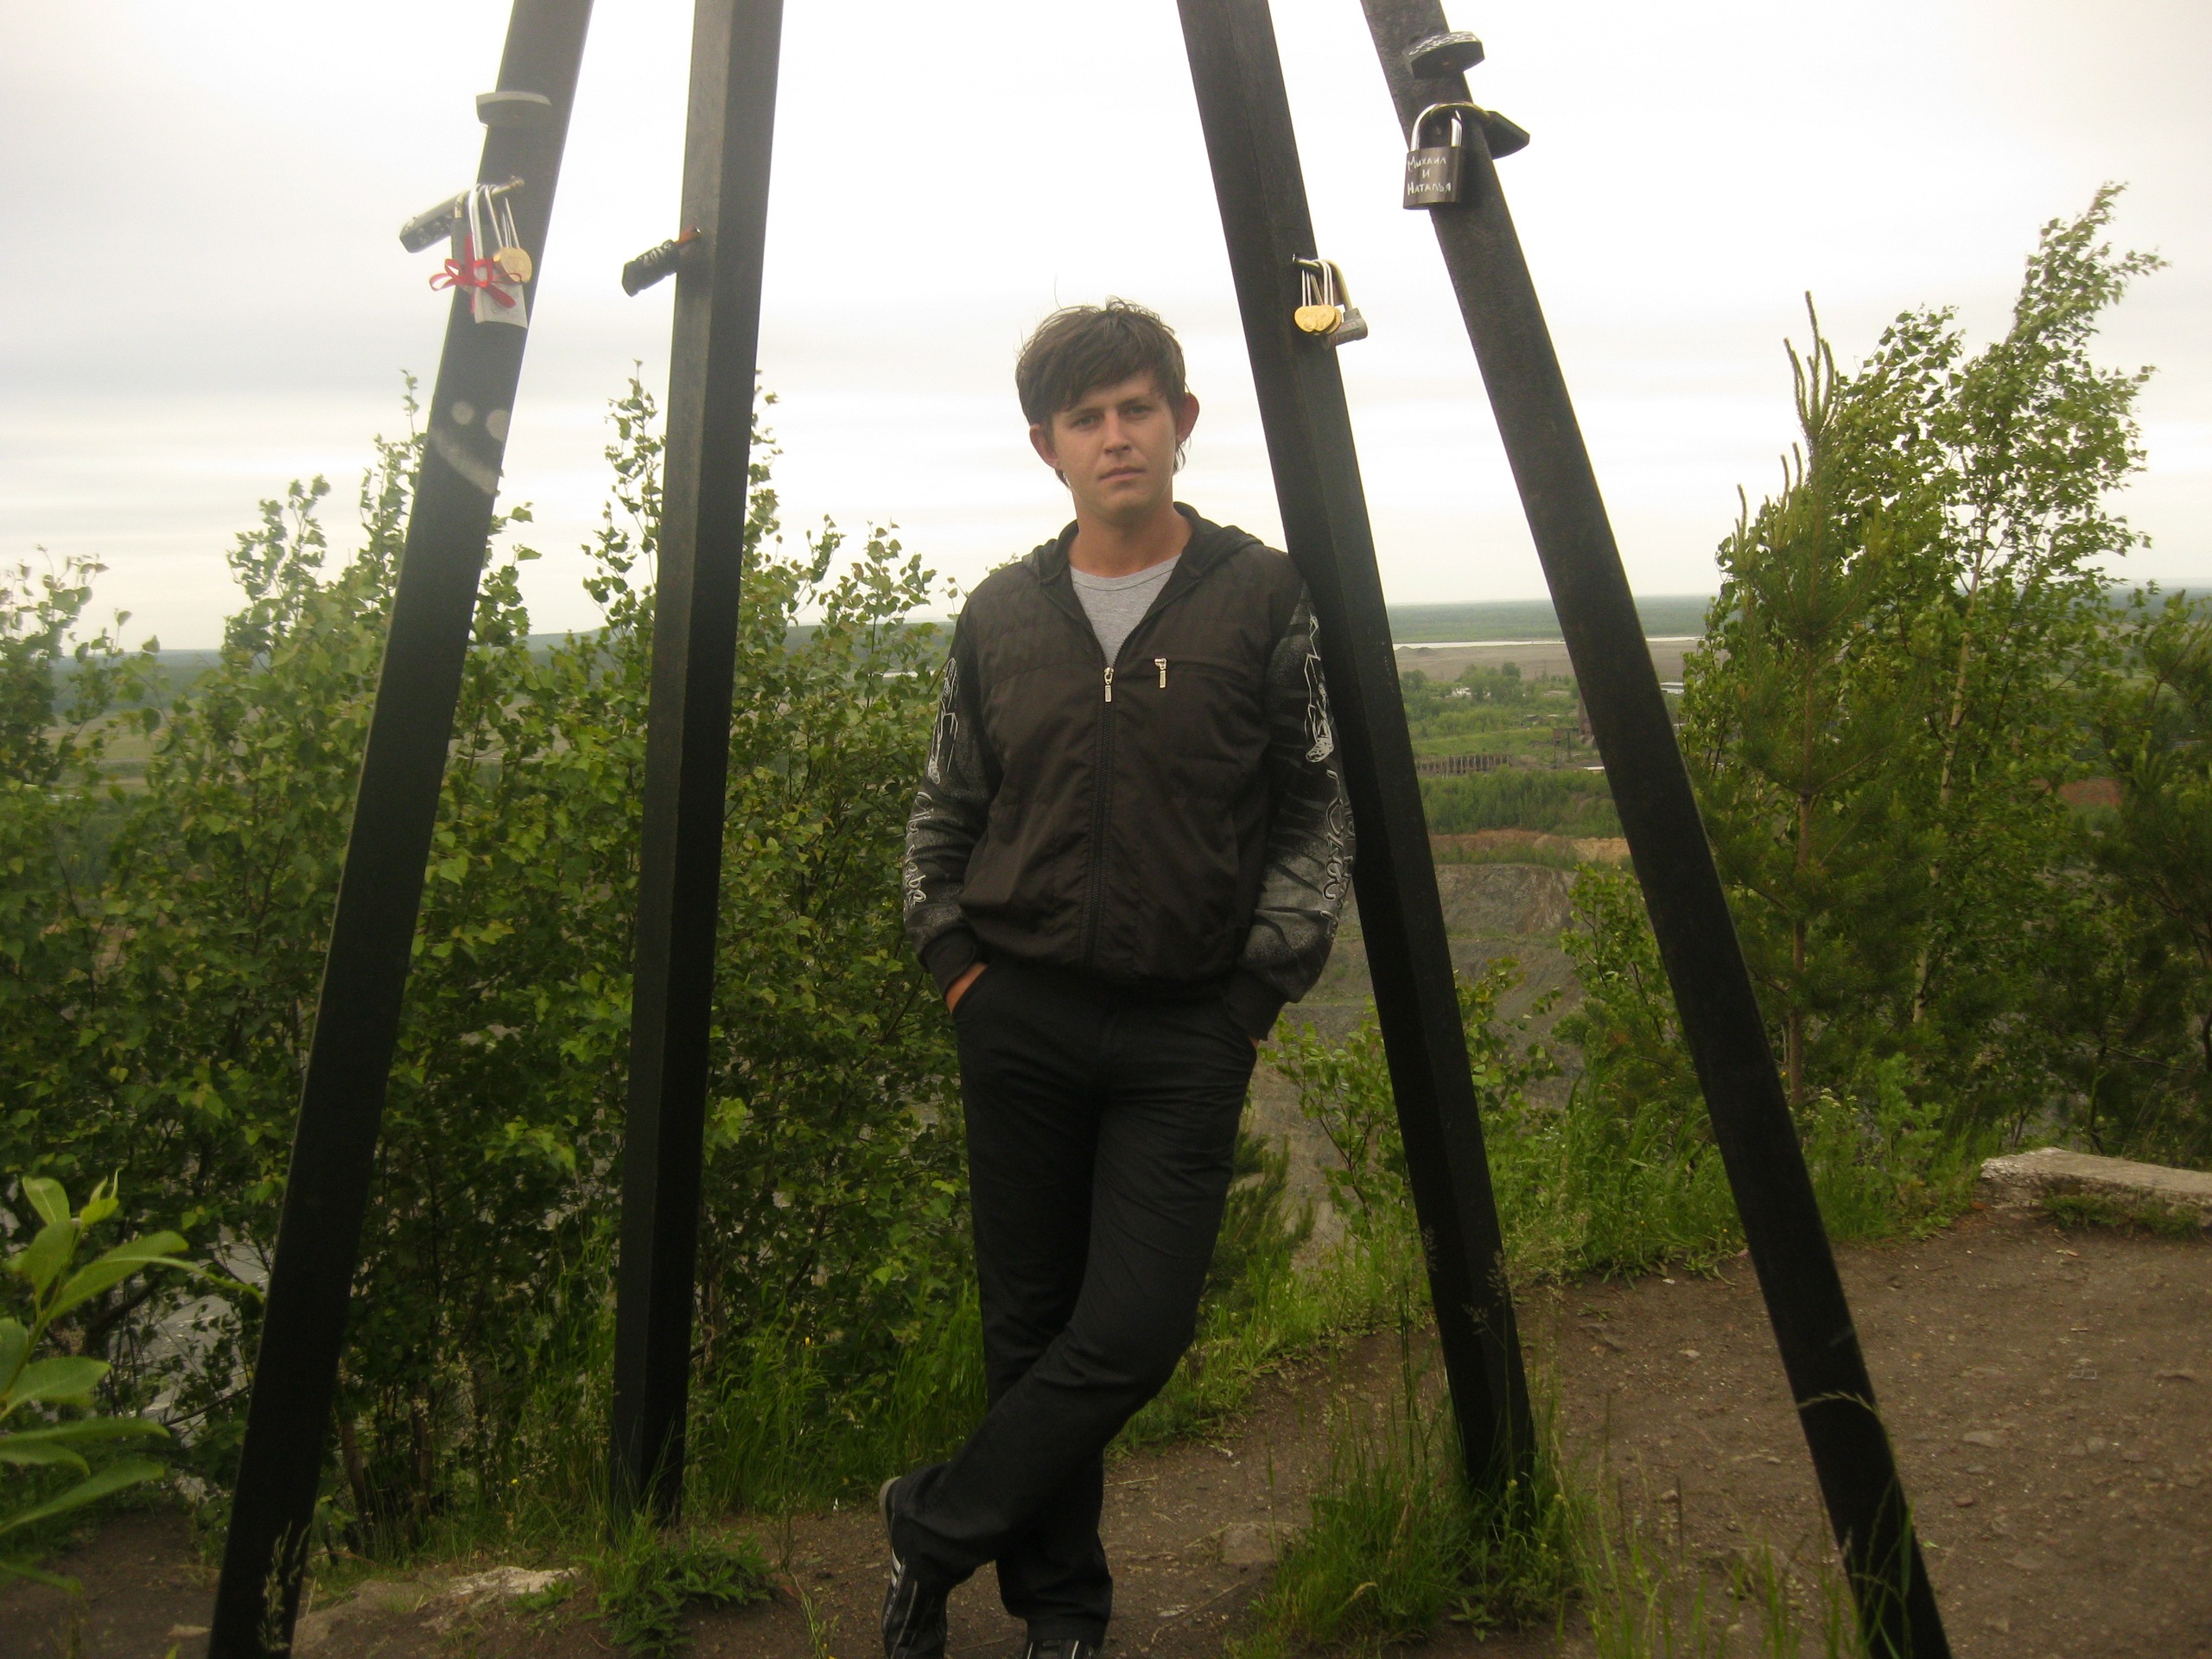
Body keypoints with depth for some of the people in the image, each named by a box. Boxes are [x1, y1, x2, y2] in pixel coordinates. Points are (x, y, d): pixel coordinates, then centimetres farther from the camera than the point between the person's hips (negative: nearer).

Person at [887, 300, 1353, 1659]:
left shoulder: (1267, 600, -2)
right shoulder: (1002, 615, 6)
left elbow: (1321, 813, 0)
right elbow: (945, 811, 16)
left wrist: (1263, 986, -7)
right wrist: (954, 957, 4)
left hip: (1188, 1034, -2)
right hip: (1022, 1021, 2)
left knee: (1136, 1332, -8)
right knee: (1031, 1327, 9)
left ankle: (934, 1528, 14)